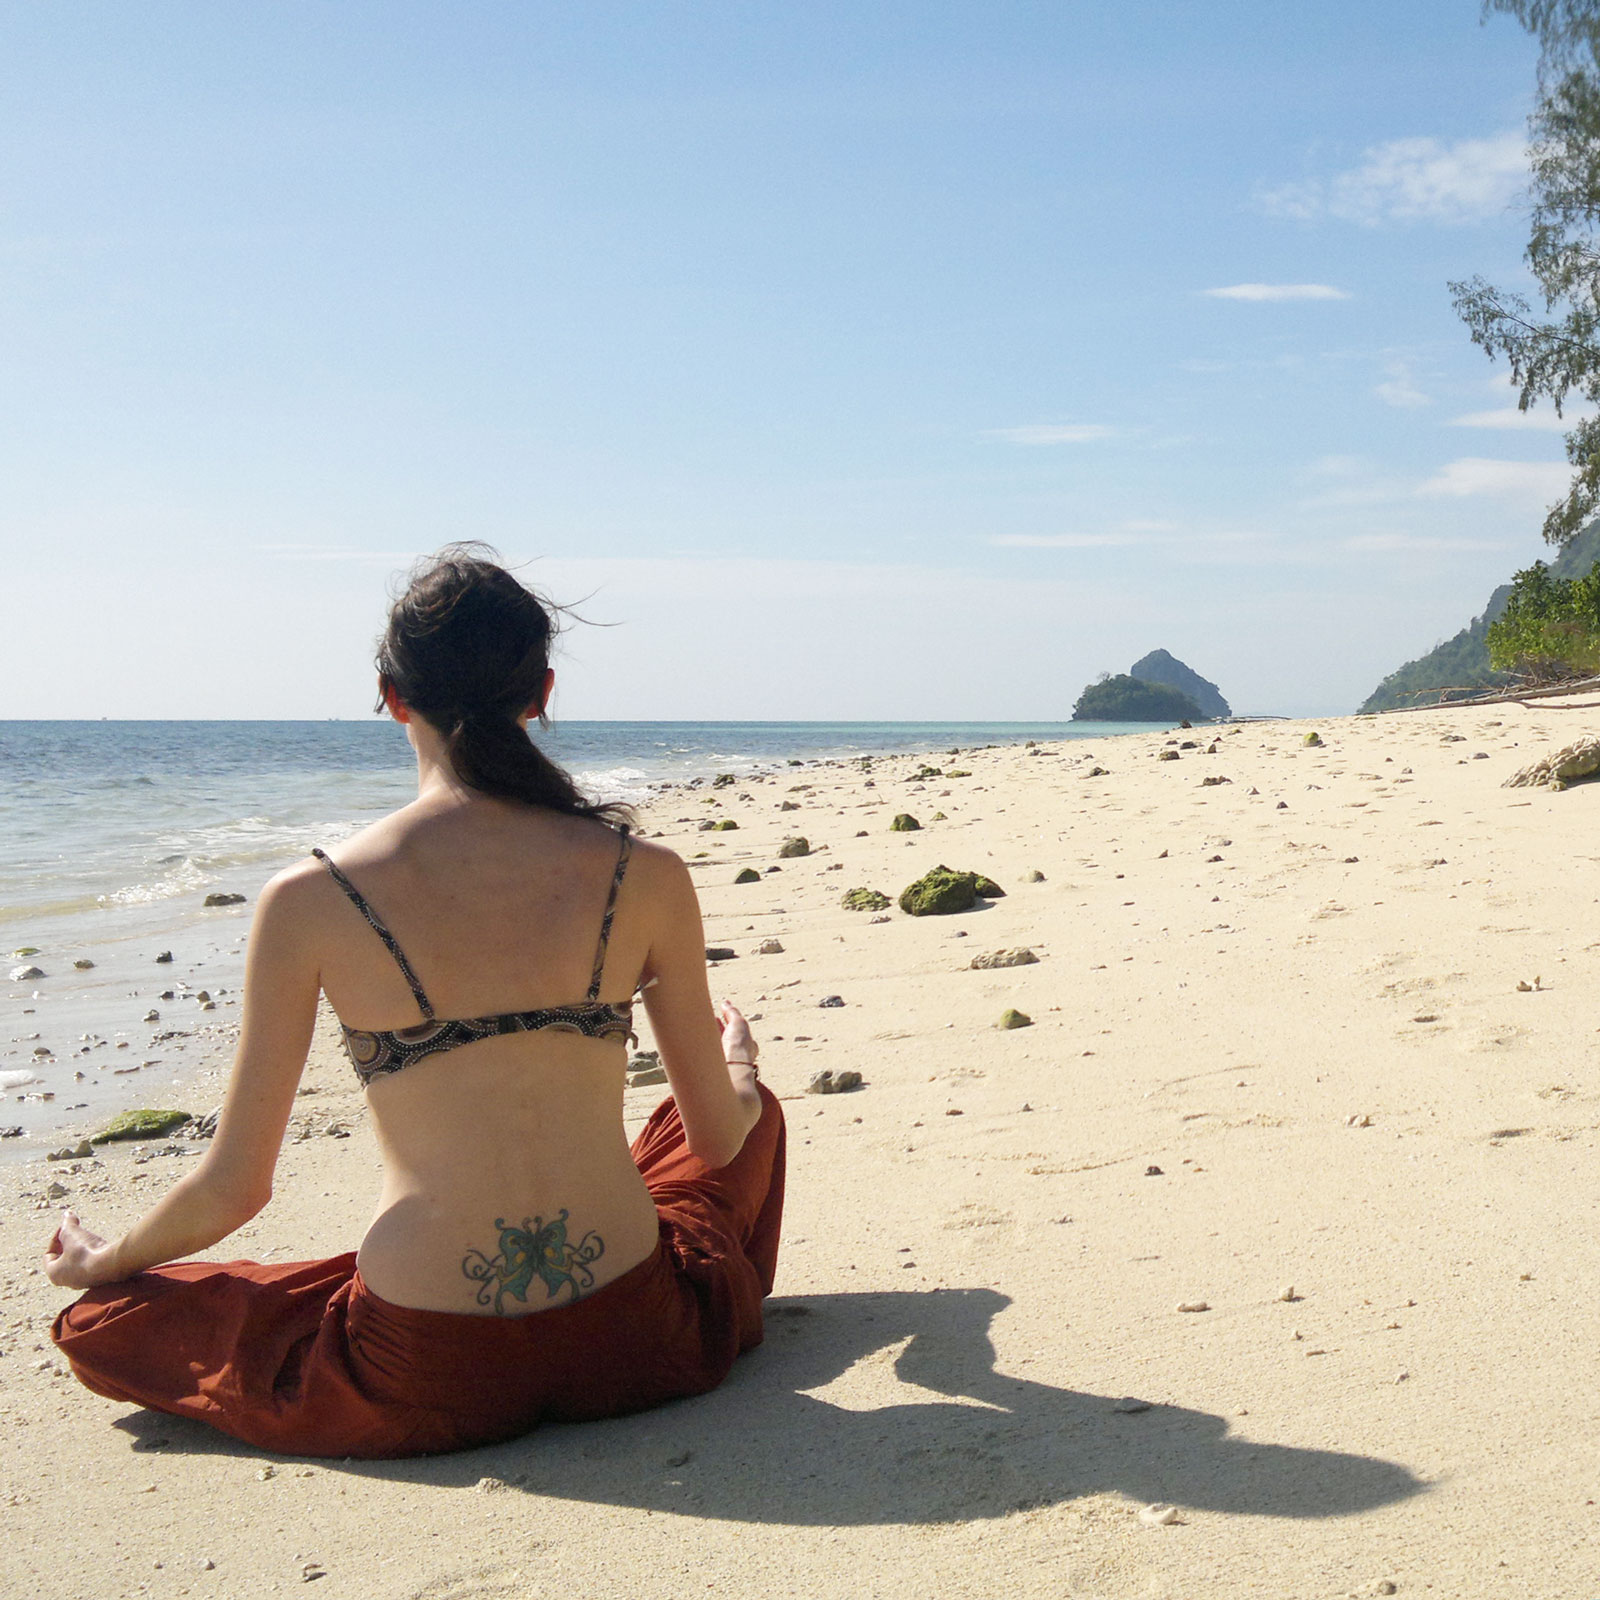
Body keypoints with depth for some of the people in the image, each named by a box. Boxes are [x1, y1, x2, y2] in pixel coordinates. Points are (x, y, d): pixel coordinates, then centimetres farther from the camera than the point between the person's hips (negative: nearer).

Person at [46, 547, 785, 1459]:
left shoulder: (311, 902, -9)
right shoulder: (648, 878, -6)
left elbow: (234, 1188, -1)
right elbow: (719, 1137, 6)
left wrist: (102, 1264, 20)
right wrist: (740, 1069, 31)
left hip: (428, 1388, -2)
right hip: (632, 1348, 2)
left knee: (103, 1322, 22)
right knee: (756, 1110, 31)